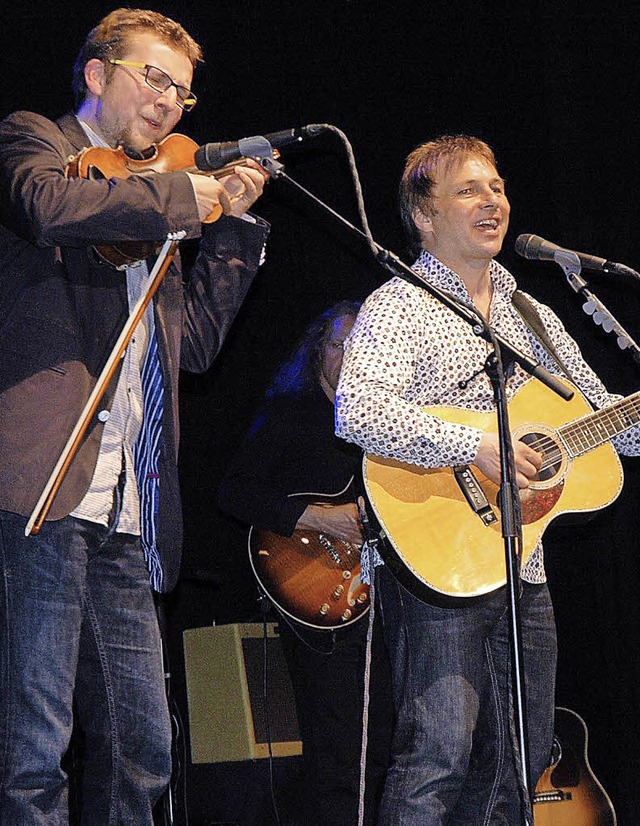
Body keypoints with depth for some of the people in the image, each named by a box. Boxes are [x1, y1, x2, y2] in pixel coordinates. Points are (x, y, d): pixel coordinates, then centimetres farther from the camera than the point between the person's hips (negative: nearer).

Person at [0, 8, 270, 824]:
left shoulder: (153, 204, 28)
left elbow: (194, 340, 22)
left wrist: (231, 223, 15)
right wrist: (185, 195, -7)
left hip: (127, 512, 8)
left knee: (141, 752, 8)